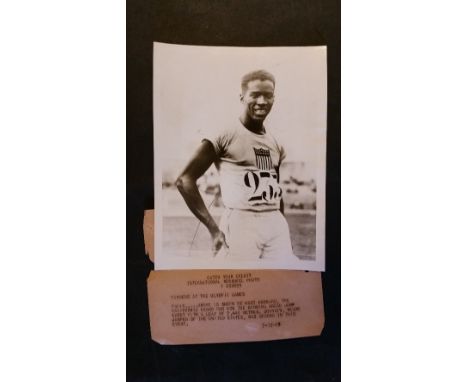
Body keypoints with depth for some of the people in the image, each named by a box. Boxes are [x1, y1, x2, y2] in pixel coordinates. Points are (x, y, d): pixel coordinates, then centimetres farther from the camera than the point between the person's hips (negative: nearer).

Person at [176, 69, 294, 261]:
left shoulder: (275, 144, 15)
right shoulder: (225, 136, -4)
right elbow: (184, 180, -8)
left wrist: (283, 233, 18)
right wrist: (214, 229, -10)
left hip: (275, 224, 6)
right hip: (240, 223, -6)